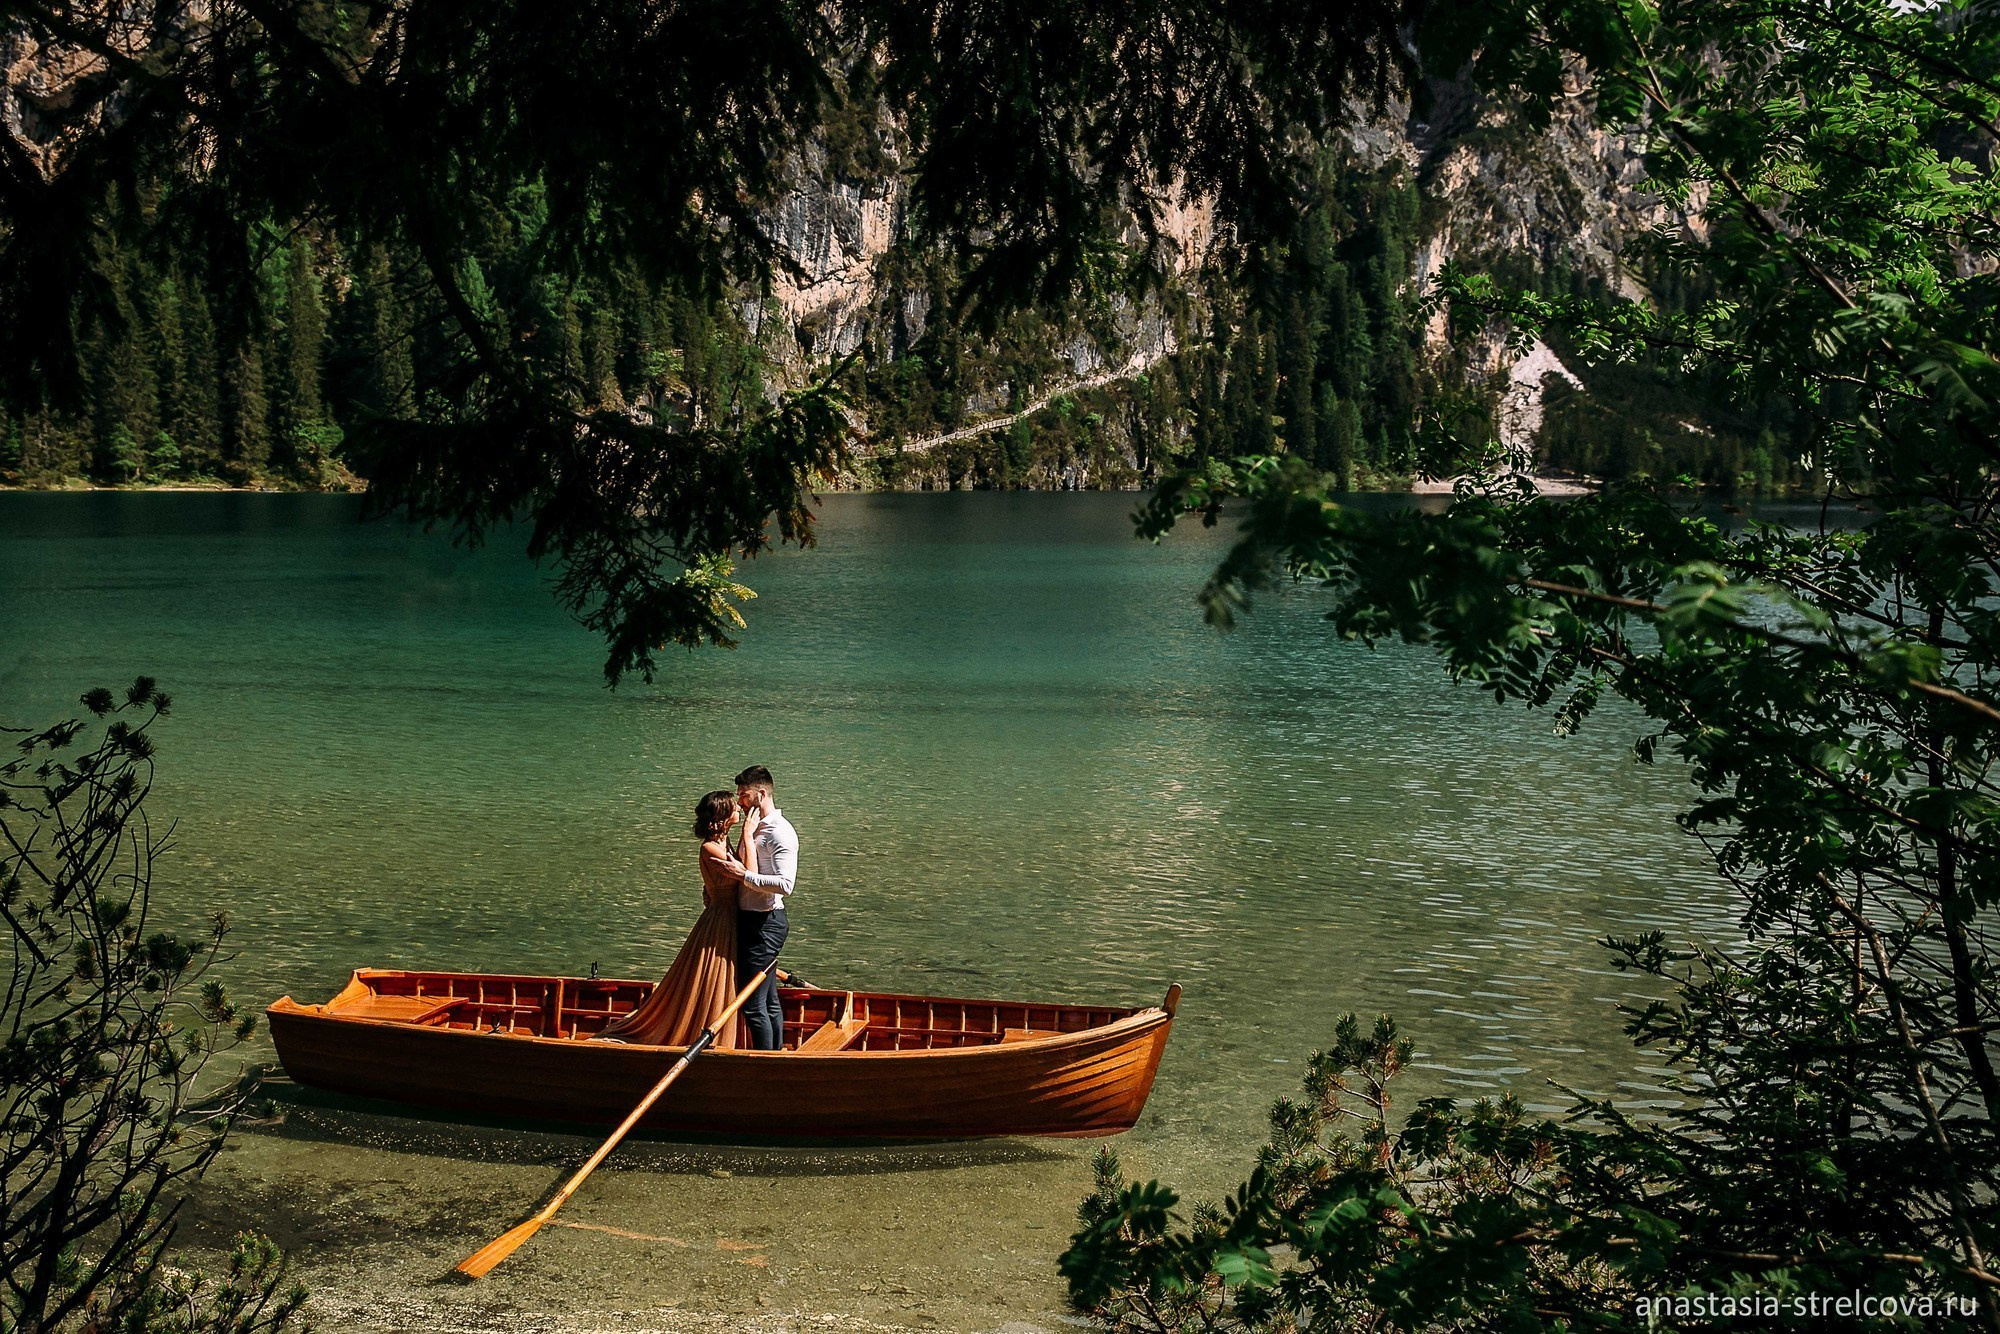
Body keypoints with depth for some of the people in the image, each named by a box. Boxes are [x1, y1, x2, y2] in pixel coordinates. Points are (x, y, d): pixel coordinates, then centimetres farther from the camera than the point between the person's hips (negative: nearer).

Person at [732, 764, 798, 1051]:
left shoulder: (780, 832, -17)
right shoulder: (756, 827, 14)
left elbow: (785, 885, -28)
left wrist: (744, 875, -27)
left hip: (765, 924, -10)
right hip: (749, 920, 10)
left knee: (753, 1005, -9)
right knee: (769, 1001, 16)